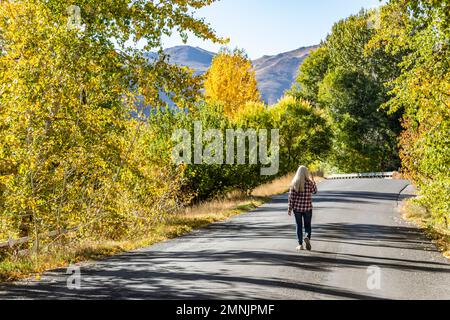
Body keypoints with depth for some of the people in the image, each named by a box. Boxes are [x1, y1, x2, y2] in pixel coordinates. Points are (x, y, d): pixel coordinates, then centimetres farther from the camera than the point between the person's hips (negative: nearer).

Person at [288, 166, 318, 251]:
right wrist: (313, 180, 18)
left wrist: (290, 208, 2)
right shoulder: (309, 183, -8)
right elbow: (314, 191, 10)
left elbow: (291, 197, -5)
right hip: (307, 207, -1)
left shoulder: (294, 183, -5)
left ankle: (300, 245, 11)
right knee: (307, 225, 12)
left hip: (297, 208, 1)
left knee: (299, 226, 11)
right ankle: (307, 237, -15)